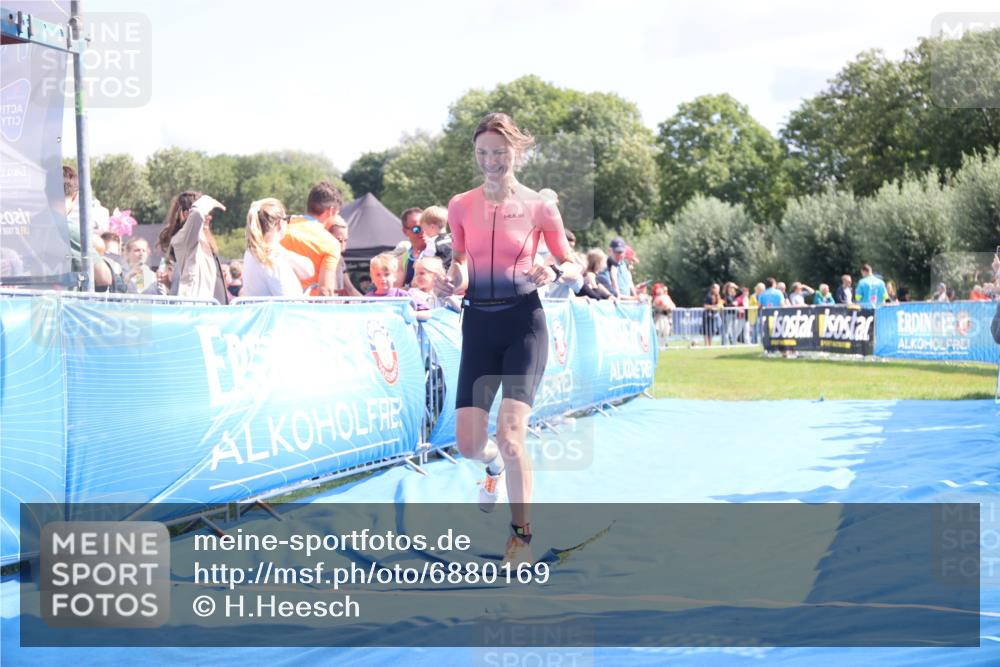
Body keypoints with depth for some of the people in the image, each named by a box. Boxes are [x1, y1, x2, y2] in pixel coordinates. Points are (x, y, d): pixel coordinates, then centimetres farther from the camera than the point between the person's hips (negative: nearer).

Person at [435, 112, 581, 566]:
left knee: (510, 432, -17)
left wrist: (554, 272, -17)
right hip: (478, 325, 3)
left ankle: (521, 534, 2)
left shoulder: (540, 207, -2)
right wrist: (453, 279, -7)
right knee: (468, 444, -3)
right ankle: (495, 464, 37)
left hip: (524, 323, -3)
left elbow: (573, 265, 5)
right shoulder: (460, 206, 5)